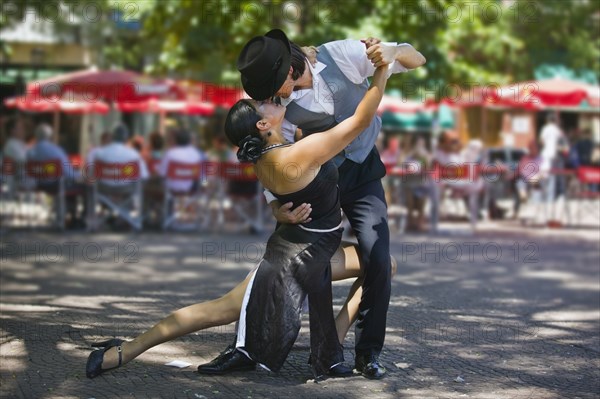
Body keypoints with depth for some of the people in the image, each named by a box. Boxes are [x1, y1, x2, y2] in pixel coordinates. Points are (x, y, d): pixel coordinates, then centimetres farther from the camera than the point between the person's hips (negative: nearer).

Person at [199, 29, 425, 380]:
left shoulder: (342, 56, -22)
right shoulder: (278, 106, -18)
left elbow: (417, 60, -14)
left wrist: (392, 53, -37)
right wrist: (277, 208, -33)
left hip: (362, 173, -1)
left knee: (378, 261, -13)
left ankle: (368, 351, 5)